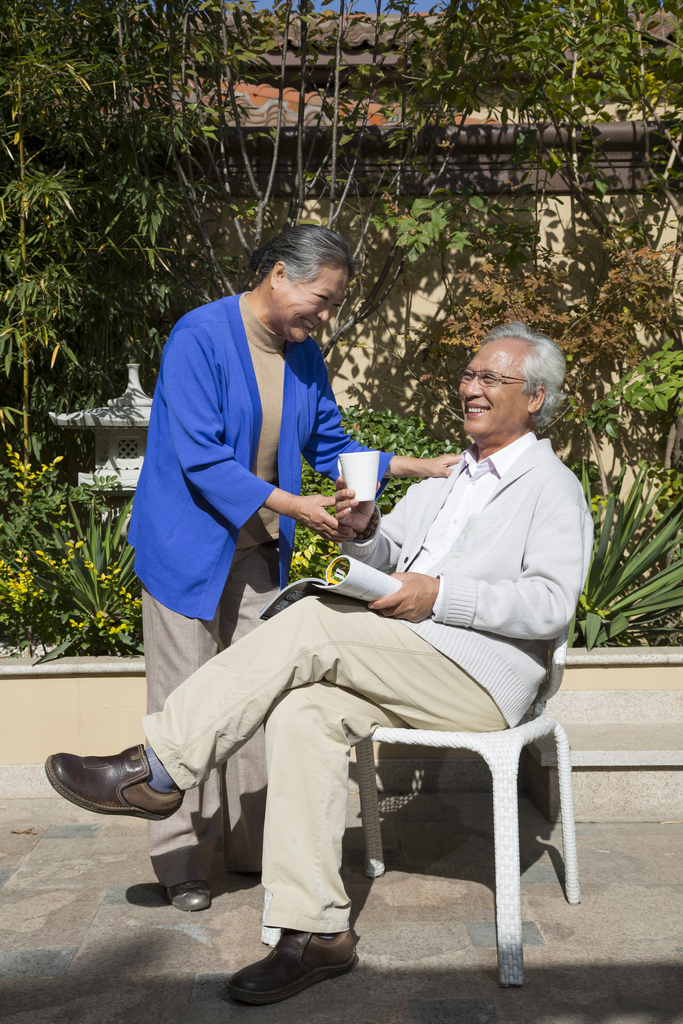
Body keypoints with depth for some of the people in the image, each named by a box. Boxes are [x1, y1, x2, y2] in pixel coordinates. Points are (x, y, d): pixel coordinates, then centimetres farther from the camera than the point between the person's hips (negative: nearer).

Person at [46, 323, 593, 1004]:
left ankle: (158, 771, -16)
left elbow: (551, 604, -12)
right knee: (303, 712, -22)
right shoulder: (445, 479, 26)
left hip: (478, 678, -7)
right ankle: (315, 933, -19)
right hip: (406, 672, 7)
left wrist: (440, 594, -19)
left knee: (314, 623, -23)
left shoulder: (553, 488, 2)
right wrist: (363, 527, -1)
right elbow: (383, 557, 22)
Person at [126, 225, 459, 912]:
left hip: (258, 548, 6)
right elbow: (203, 461, -21)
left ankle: (255, 847, 21)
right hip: (188, 547, -6)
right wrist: (296, 506, -24)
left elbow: (330, 446, 13)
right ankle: (181, 863, 15)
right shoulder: (200, 336, -16)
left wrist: (422, 467, 2)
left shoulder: (303, 353, 6)